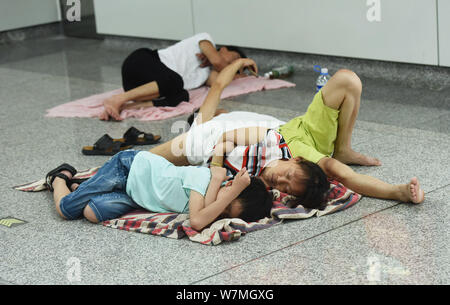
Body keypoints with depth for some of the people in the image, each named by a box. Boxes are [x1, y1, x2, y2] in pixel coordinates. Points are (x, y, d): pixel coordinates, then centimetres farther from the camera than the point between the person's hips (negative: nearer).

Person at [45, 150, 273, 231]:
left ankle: (73, 184, 22)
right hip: (129, 165, -5)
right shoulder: (204, 177, -34)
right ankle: (60, 177, 32)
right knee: (66, 208, -4)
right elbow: (197, 221, -46)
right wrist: (234, 191, -44)